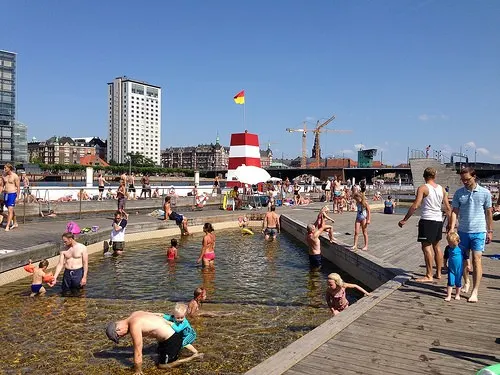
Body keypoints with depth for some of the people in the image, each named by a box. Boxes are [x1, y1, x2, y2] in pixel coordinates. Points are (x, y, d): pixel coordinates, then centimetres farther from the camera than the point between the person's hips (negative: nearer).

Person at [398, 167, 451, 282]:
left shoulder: (423, 188, -7)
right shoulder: (441, 189, 11)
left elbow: (415, 206, -15)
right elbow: (448, 208, 12)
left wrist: (404, 220, -12)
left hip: (427, 220, -7)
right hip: (439, 220, 7)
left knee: (426, 247, -4)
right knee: (436, 246, 17)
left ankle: (429, 276, -5)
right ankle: (438, 273, 25)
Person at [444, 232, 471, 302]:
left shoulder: (461, 248, -11)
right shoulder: (448, 248, -3)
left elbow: (466, 257, -1)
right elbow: (445, 257, 11)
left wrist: (468, 265, 2)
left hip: (459, 268, -1)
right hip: (451, 268, 1)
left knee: (458, 283, 11)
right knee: (450, 282, -4)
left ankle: (457, 295, 28)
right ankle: (448, 296, 0)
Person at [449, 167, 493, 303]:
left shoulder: (485, 193, -2)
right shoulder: (458, 193, 2)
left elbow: (488, 213, 6)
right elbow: (455, 212, 2)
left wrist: (490, 231, 8)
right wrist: (451, 229, -8)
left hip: (479, 231, -2)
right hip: (463, 231, 3)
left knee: (476, 260, -7)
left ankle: (474, 292, -3)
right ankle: (466, 282, 35)